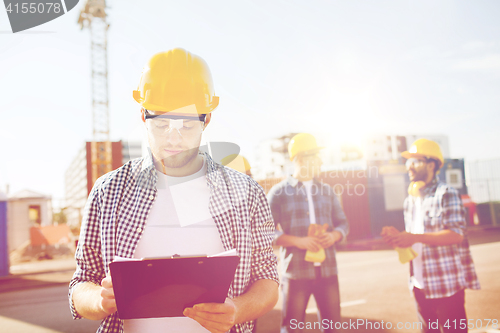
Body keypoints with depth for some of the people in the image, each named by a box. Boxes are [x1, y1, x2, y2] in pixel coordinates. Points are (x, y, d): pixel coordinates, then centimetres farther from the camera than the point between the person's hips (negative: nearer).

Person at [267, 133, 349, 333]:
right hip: (296, 271, -4)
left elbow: (342, 223, 15)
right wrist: (299, 241, -18)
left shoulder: (326, 190, 12)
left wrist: (334, 236, -8)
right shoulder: (279, 192, -2)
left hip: (327, 269, 4)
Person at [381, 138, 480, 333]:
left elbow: (456, 234, -19)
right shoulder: (410, 201, 14)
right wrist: (397, 237, -3)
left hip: (446, 285, -7)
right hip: (420, 284, 7)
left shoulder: (446, 194, -9)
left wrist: (415, 238, -28)